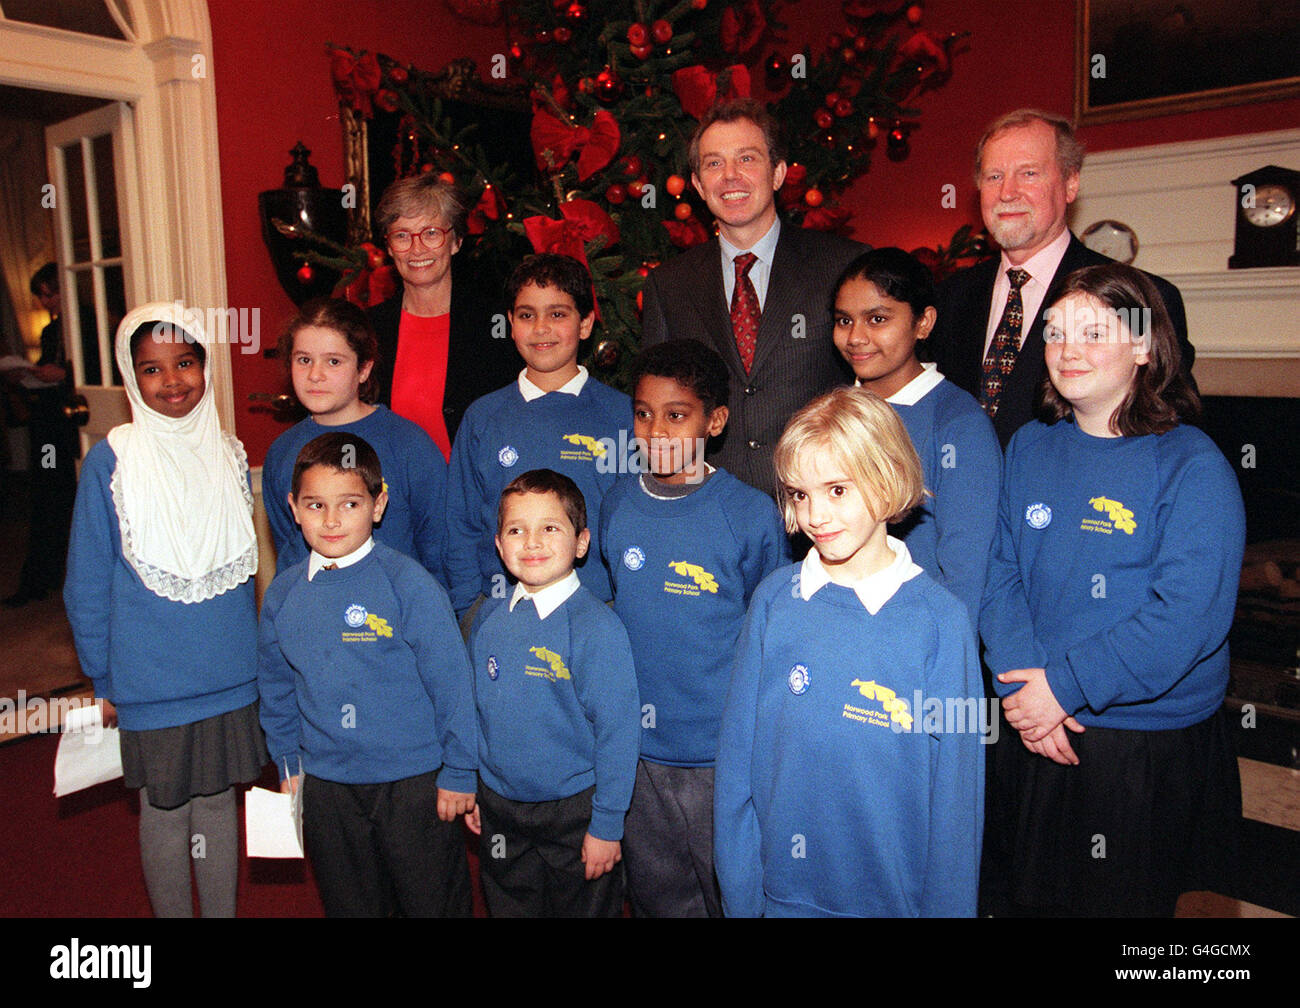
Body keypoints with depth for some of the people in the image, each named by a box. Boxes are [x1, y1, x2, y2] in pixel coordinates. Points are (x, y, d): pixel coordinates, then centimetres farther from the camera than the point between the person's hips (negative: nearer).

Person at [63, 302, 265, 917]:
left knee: (218, 799, 16)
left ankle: (223, 913, 33)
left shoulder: (229, 455, 1)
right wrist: (101, 679, -2)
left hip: (230, 676, 3)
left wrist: (248, 653, 10)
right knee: (165, 810, 12)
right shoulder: (110, 462, -10)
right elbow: (87, 585, -4)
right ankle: (172, 915, 31)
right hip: (151, 680, -3)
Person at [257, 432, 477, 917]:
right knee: (348, 903, 22)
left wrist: (459, 772, -9)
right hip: (325, 783, 4)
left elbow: (451, 680, -12)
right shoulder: (283, 593, 0)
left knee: (432, 902, 12)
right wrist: (288, 763, 14)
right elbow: (276, 685, 13)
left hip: (414, 782, -4)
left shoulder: (408, 584, -16)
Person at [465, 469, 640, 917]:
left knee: (582, 906, 15)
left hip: (575, 810, -5)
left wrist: (606, 825, -15)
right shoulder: (488, 618, -2)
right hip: (498, 808, 5)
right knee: (508, 907, 22)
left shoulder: (598, 628, -19)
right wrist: (468, 787, 12)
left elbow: (618, 732, -17)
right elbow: (476, 706, 10)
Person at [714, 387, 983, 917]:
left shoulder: (939, 619, -12)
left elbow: (956, 780, -7)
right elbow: (738, 748, -2)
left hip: (896, 892, -2)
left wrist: (947, 903, -4)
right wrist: (739, 891, -1)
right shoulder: (774, 599, -6)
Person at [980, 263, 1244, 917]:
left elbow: (1186, 615, -20)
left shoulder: (1194, 466, -13)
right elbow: (1002, 573, 0)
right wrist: (1020, 684, -13)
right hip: (1035, 737, 4)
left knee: (1125, 897, 15)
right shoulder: (1030, 447, 3)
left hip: (1152, 745, -4)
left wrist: (1065, 685, -20)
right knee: (1028, 895, 20)